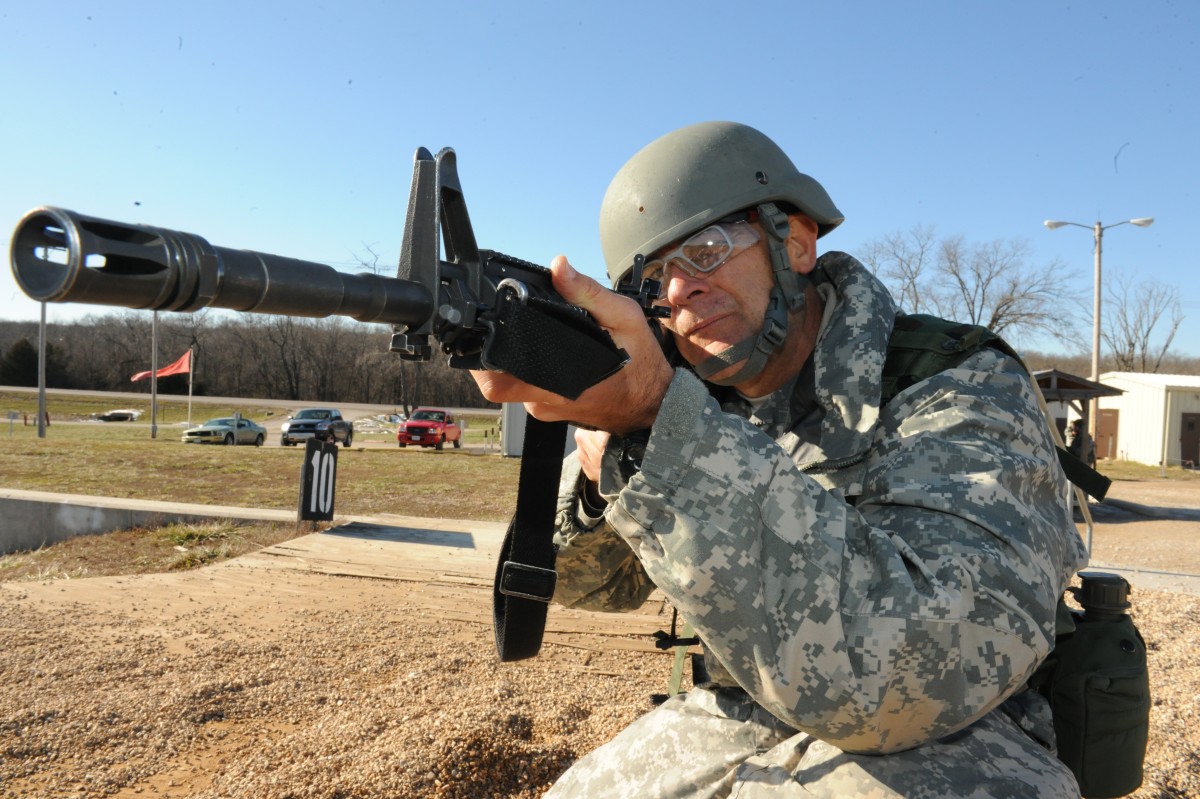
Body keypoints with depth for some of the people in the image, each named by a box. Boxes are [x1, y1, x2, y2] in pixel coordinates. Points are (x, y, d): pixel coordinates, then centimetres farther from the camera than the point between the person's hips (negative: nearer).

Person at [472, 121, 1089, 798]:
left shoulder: (965, 397, -19)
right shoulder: (709, 405, -2)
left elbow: (892, 671, -35)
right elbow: (594, 584, 3)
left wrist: (657, 417, -39)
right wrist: (598, 467, -20)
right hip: (729, 730, 5)